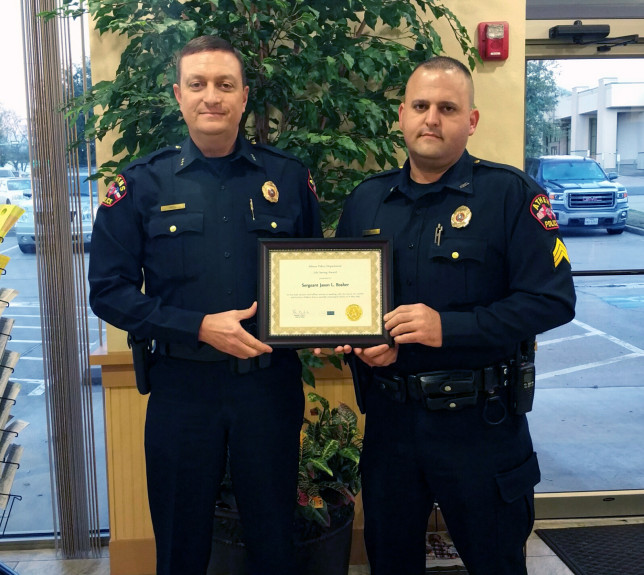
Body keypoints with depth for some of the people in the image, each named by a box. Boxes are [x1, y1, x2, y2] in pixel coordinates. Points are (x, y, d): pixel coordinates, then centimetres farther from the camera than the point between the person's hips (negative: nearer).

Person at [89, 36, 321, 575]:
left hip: (270, 383, 1)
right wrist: (199, 327, -16)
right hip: (182, 388, 0)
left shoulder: (288, 176, 2)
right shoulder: (142, 184, -2)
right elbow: (108, 290, -5)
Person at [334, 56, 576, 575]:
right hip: (388, 417, 4)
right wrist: (359, 346, -8)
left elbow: (553, 298, -15)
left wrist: (448, 327, -22)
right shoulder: (366, 201, 6)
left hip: (480, 422, -4)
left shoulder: (510, 193, -8)